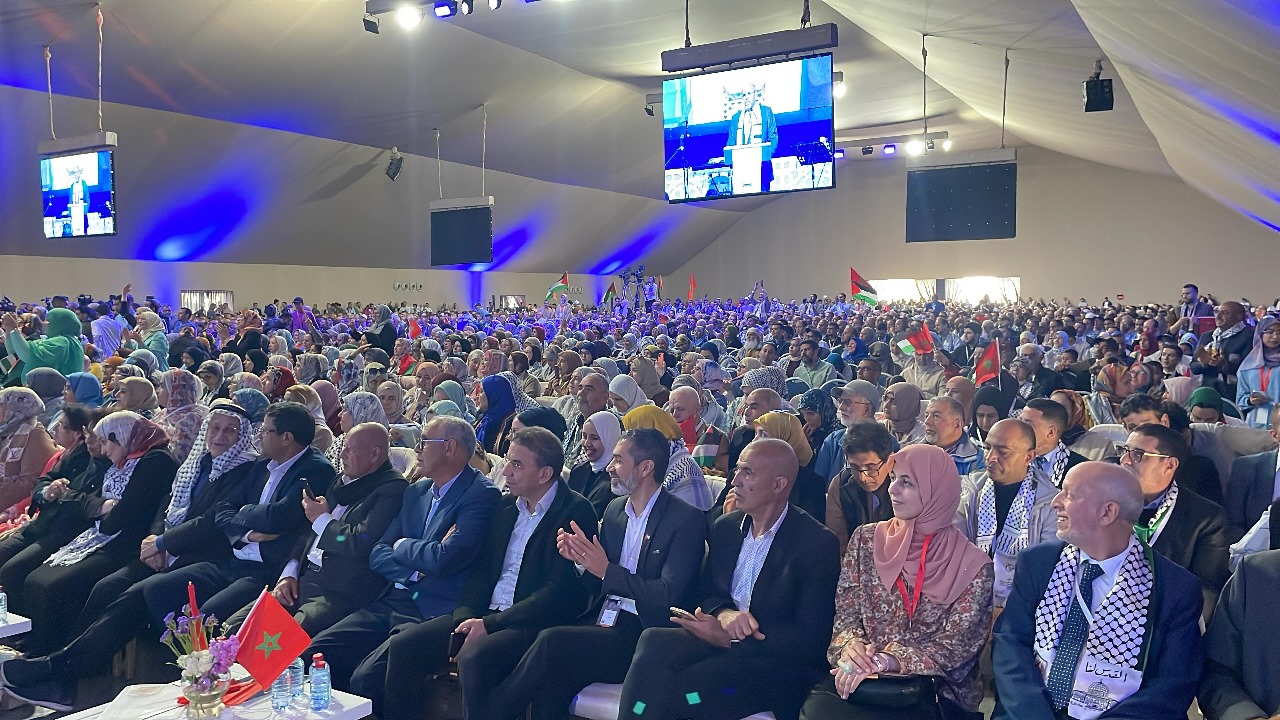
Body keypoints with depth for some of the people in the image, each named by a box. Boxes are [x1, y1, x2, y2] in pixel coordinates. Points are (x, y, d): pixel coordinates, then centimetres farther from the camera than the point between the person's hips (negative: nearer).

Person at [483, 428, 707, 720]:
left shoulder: (687, 519, -7)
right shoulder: (615, 510, 13)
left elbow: (667, 596, -15)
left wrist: (607, 570, -18)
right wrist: (581, 560, -3)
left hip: (642, 634, -5)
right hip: (602, 620, 6)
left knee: (552, 641, -26)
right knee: (552, 677, -26)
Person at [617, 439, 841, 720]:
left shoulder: (819, 544, -11)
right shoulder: (725, 527, 9)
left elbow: (810, 640, -14)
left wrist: (728, 640, -20)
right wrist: (724, 613, -11)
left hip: (779, 663, -5)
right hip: (721, 639, 6)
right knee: (654, 641, -27)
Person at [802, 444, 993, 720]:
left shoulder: (973, 565, -2)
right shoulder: (867, 540, 7)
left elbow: (954, 646, -6)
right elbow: (845, 612, 8)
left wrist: (886, 660, -18)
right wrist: (850, 644, -15)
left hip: (933, 691, -3)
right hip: (861, 679, 3)